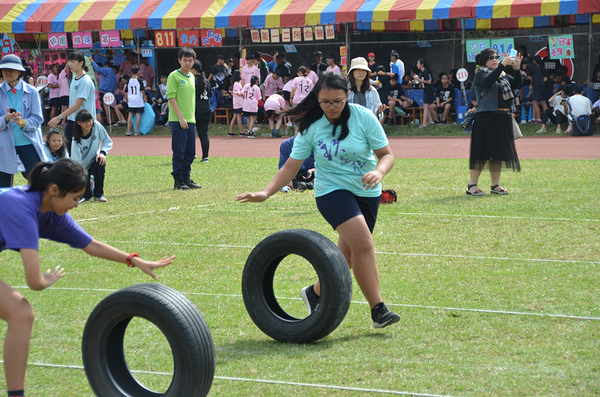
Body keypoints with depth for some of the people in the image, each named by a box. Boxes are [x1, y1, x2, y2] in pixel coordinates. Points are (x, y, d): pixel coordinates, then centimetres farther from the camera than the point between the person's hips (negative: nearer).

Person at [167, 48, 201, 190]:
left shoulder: (192, 77, 16)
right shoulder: (174, 76, -6)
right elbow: (171, 97, -12)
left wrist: (192, 117, 14)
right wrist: (181, 117, -17)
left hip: (191, 120, 7)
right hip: (178, 121, -7)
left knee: (190, 152, 9)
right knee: (179, 152, -5)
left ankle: (186, 179, 17)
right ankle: (178, 181, 0)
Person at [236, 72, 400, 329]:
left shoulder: (364, 117, -8)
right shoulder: (311, 126, -7)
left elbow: (387, 154, -5)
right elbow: (291, 166, -3)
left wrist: (378, 173, -27)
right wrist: (266, 193, -14)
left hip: (367, 192, 3)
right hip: (332, 191, -2)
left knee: (348, 254, 6)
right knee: (363, 243, -23)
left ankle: (315, 293, 31)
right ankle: (377, 309, -20)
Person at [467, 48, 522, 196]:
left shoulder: (503, 76, 19)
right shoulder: (481, 74, -2)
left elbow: (517, 84, 9)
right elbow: (488, 81, -24)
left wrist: (517, 68, -5)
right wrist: (503, 65, -26)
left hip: (503, 119, 7)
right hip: (486, 118, -7)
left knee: (498, 151, 9)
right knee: (482, 151, -8)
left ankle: (495, 185, 16)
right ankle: (472, 185, -4)